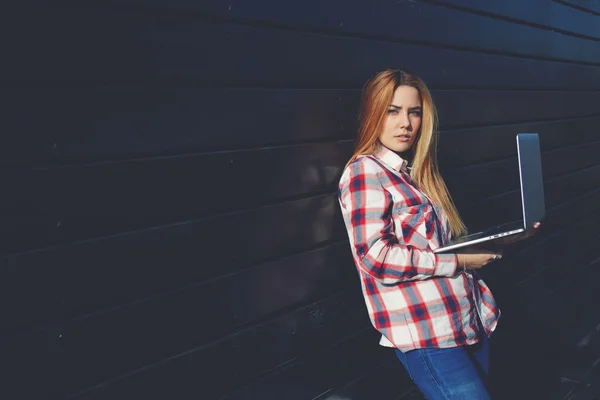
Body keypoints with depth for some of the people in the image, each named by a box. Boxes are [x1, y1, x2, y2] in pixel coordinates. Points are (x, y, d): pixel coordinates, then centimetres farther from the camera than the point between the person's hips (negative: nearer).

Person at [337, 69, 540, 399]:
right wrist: (457, 261, -15)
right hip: (425, 334, -8)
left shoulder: (416, 173, 16)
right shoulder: (365, 171, -9)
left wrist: (498, 239, 6)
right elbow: (375, 256, -19)